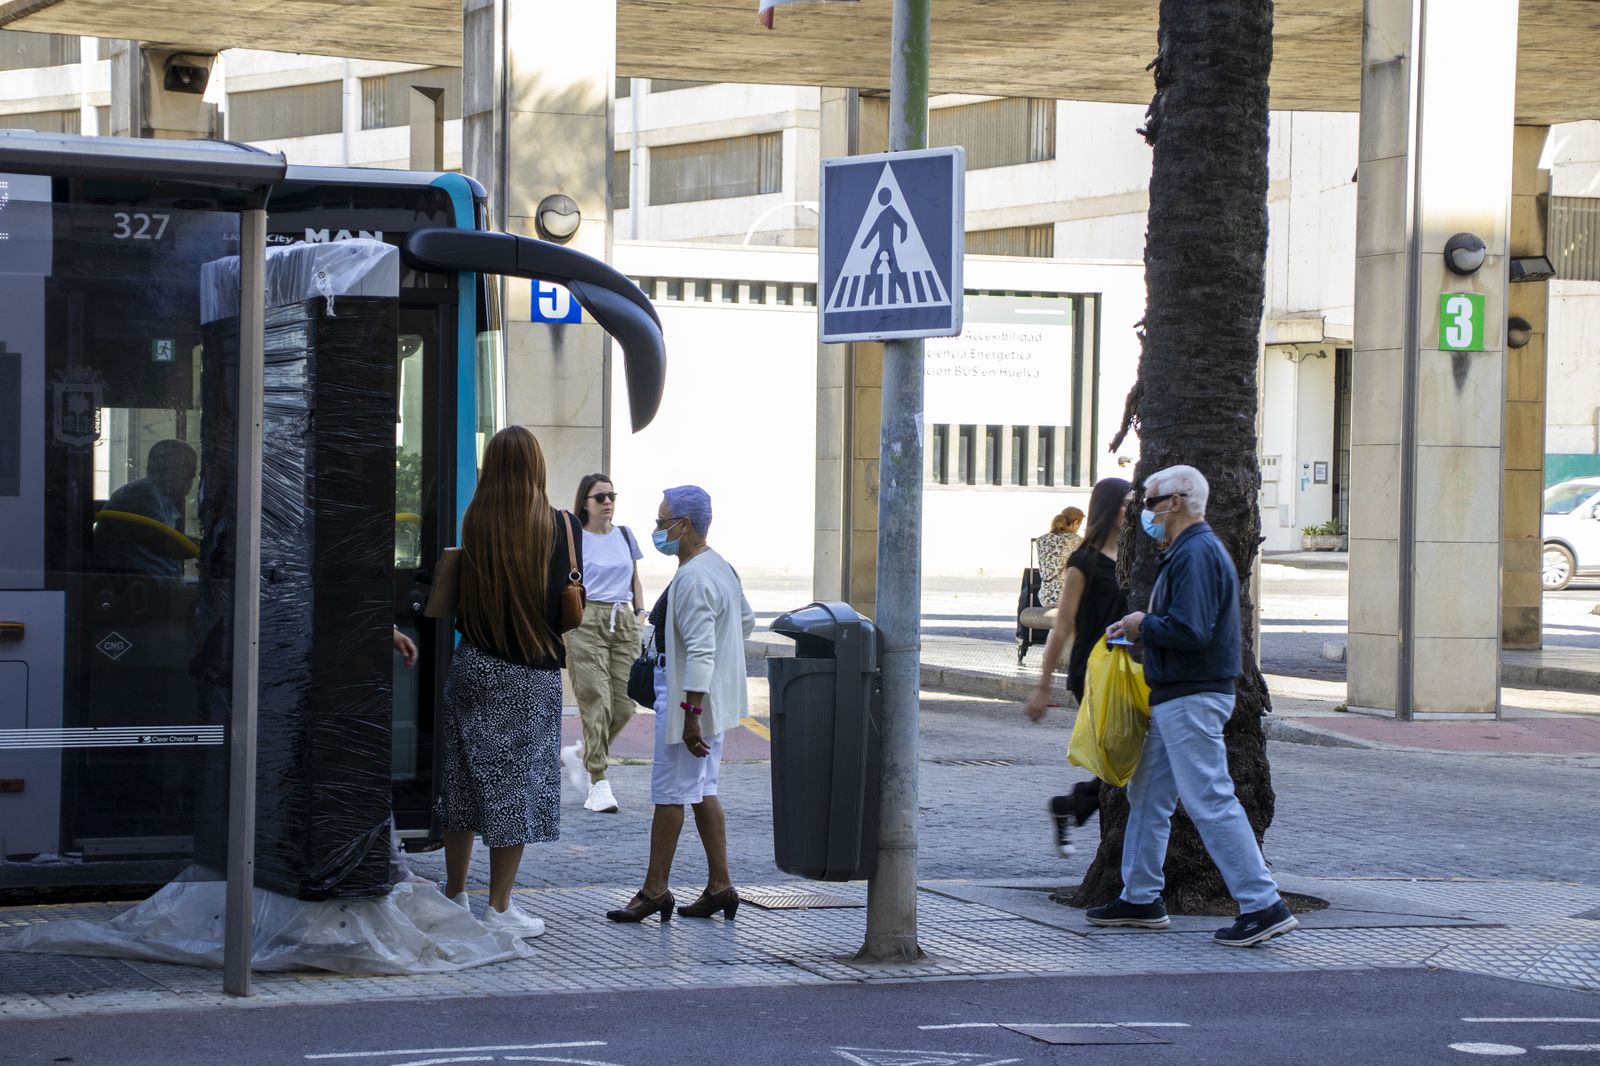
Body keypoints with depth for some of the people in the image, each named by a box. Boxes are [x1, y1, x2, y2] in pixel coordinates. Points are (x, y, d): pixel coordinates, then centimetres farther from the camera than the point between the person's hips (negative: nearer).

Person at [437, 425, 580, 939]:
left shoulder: (474, 522, -4)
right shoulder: (560, 526, -10)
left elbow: (460, 597, 3)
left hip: (473, 666, 3)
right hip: (532, 674, -3)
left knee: (465, 781, 14)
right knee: (517, 784, 4)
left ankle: (454, 896, 25)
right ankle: (499, 908, 5)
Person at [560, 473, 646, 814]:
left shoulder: (625, 536, 15)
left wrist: (640, 614, 12)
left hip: (623, 622, 5)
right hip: (586, 620, -5)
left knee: (624, 704, -1)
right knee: (596, 703, -10)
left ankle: (580, 755, 24)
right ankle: (598, 785, -6)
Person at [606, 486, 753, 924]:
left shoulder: (692, 580, -21)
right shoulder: (721, 568, 11)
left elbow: (700, 652, -26)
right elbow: (746, 623, 24)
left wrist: (691, 714, -27)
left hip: (688, 695, -10)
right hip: (716, 698, 10)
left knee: (670, 793, -2)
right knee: (702, 790, 14)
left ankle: (654, 891, 5)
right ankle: (719, 885, 16)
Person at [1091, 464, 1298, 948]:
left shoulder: (1196, 554, -17)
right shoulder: (1191, 550, 17)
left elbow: (1190, 631, -27)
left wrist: (1143, 626, -12)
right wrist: (1144, 627, 10)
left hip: (1191, 699, -11)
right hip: (1176, 697, 11)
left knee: (1210, 801, -11)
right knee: (1147, 794, 17)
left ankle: (1264, 905, -11)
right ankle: (1140, 898, 25)